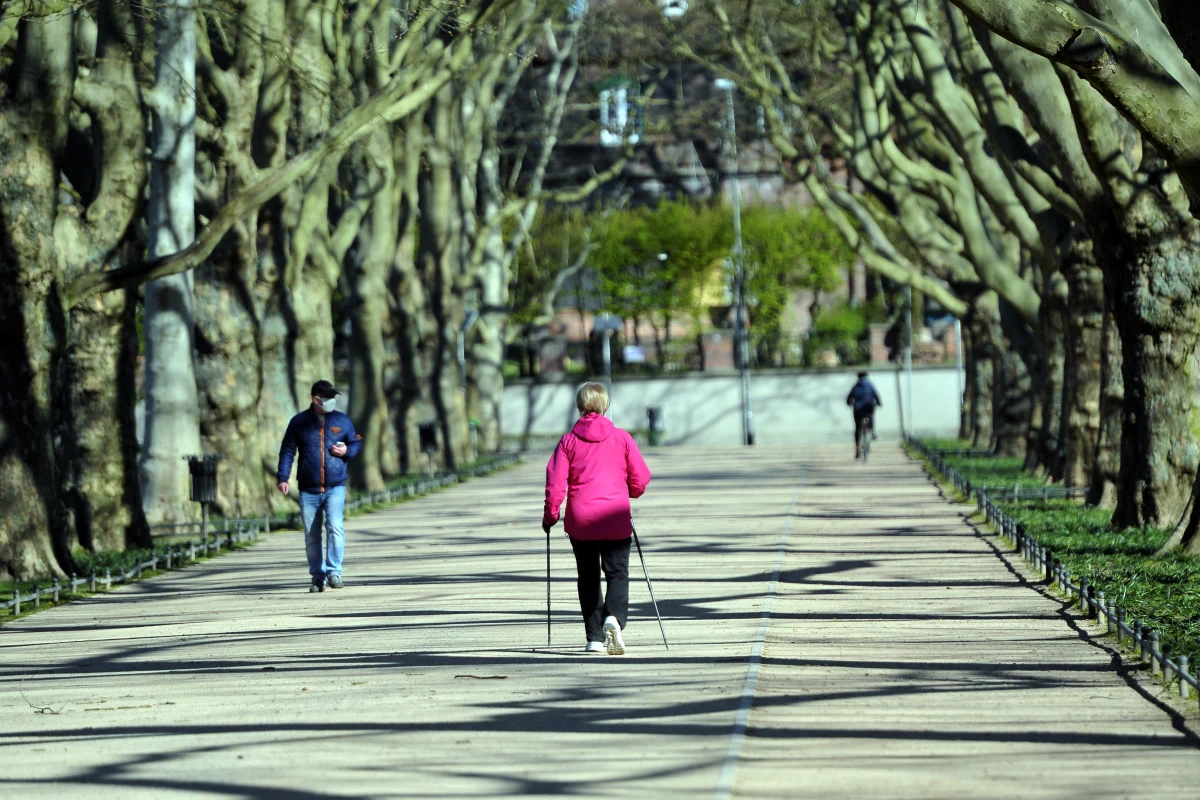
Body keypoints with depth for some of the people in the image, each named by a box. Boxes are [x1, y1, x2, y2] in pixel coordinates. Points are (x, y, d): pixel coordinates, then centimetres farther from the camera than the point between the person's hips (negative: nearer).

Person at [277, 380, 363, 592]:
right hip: (308, 490, 0)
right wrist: (283, 478, -5)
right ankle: (318, 576, 14)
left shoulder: (342, 421, 7)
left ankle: (334, 571, -14)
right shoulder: (299, 422, 3)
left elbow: (356, 443, 18)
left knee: (335, 527, -18)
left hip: (335, 487, 0)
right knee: (311, 535, 4)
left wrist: (347, 451, -5)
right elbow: (287, 451, 5)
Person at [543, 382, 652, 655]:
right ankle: (614, 618, -26)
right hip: (616, 520, -1)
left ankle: (595, 638, 11)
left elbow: (555, 481, -4)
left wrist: (550, 515, 8)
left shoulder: (569, 441, 1)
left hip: (580, 520, 1)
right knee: (618, 573, 3)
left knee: (588, 578, 12)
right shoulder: (621, 438, 1)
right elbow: (640, 479, 2)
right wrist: (632, 492, 25)